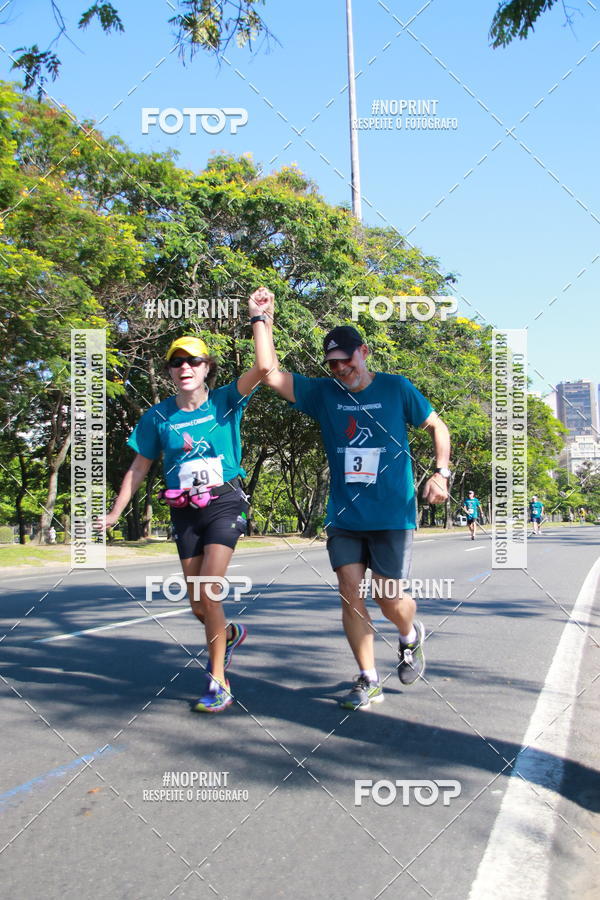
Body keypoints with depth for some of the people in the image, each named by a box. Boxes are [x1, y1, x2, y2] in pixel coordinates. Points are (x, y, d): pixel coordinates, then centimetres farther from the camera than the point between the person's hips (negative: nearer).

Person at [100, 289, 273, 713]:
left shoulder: (225, 401, -4)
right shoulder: (158, 416, 3)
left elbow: (263, 367, -19)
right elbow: (140, 466, 10)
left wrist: (257, 317, -16)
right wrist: (114, 513, 10)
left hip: (225, 504, -4)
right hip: (185, 512, 4)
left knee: (209, 592, -17)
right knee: (197, 603, 9)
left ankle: (218, 683, -4)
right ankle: (231, 633, 44)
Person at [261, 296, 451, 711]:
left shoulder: (396, 388, 0)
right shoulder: (323, 393, 4)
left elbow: (438, 426, 8)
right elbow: (271, 375, -3)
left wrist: (441, 473, -6)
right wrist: (264, 321, -8)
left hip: (392, 514, -3)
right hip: (344, 516, 3)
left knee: (389, 599, -2)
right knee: (351, 595, 0)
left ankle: (411, 636, 33)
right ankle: (369, 681, 13)